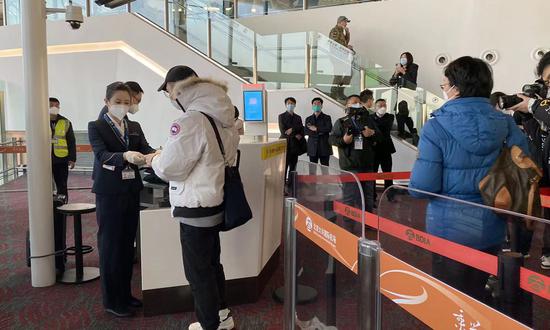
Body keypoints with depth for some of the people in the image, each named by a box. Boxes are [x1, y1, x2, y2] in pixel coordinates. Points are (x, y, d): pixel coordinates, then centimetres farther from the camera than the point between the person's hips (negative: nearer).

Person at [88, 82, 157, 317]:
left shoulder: (135, 127, 10)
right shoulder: (96, 127, -4)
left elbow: (146, 149, -5)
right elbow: (102, 155, -20)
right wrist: (125, 156, -39)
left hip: (132, 192, 5)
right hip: (109, 193, -5)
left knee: (127, 244, 13)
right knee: (110, 246, 3)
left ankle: (125, 293, 26)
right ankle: (111, 300, 15)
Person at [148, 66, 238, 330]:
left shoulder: (190, 120, -22)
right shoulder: (222, 118, 4)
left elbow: (169, 167, -20)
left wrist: (154, 161, 2)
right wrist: (165, 155, 15)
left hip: (195, 209, -8)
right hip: (215, 203, 9)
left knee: (198, 271, 9)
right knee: (212, 263, 23)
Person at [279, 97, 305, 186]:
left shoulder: (298, 118, 16)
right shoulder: (282, 116, 3)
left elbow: (302, 131, 8)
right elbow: (283, 131, -8)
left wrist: (292, 130, -9)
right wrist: (295, 135, -11)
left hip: (295, 145, 4)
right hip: (286, 144, -4)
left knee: (293, 167, 6)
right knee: (284, 167, -7)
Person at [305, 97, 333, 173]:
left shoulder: (327, 117, 10)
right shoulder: (308, 119, 16)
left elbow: (329, 128, -8)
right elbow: (306, 131, 0)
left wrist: (316, 129, -7)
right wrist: (319, 132, -10)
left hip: (324, 147, -2)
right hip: (313, 147, 2)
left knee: (325, 169, -3)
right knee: (312, 170, 1)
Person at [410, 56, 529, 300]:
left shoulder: (437, 127, -18)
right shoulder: (507, 125, -4)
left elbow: (422, 187, -20)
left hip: (450, 229, -4)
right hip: (492, 229, 5)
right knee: (477, 296, 23)